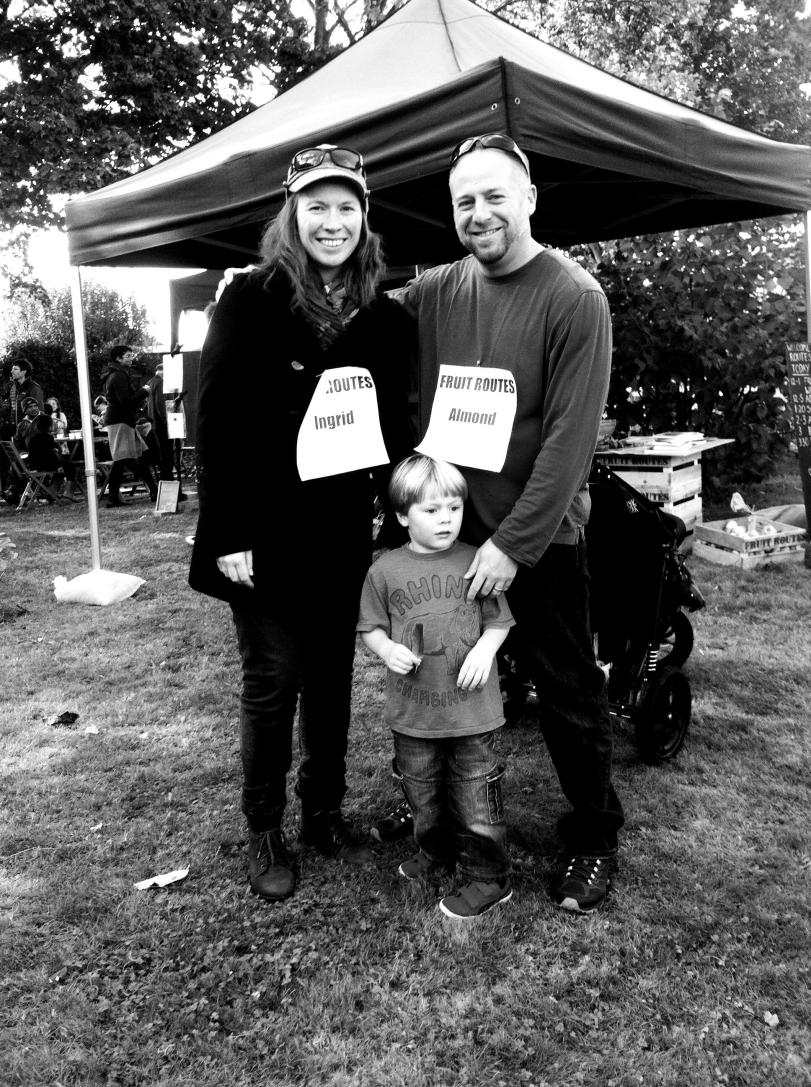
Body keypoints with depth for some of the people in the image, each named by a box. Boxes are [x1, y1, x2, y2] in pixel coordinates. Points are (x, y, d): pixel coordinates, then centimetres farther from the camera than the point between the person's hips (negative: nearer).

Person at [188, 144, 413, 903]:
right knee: (273, 681, 4)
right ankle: (263, 832, 23)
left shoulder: (384, 319, 6)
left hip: (343, 536, 4)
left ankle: (325, 814, 31)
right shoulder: (250, 301, -7)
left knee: (332, 677, 13)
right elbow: (215, 421, -11)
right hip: (266, 535, -4)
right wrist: (229, 536, -14)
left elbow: (395, 428, 10)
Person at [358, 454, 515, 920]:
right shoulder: (385, 571, -3)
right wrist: (388, 650, -14)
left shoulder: (477, 563, -6)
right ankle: (437, 851, 45)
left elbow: (499, 619, 1)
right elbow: (371, 627, 5)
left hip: (472, 710, -2)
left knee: (476, 798, 6)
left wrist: (485, 648, -17)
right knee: (423, 794, 20)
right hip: (413, 712, 2)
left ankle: (489, 877, 23)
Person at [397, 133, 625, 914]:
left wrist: (515, 543, -18)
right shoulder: (434, 291, 3)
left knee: (568, 696, 7)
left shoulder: (574, 298, -11)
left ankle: (594, 839, 29)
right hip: (448, 529, 5)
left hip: (539, 538, -4)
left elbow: (571, 436, -16)